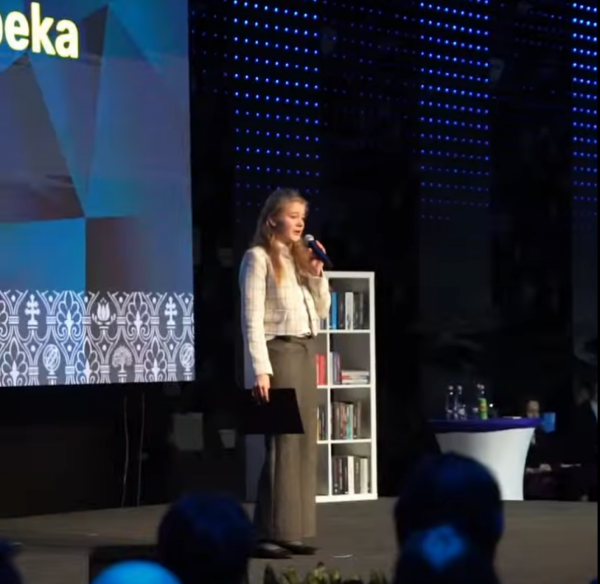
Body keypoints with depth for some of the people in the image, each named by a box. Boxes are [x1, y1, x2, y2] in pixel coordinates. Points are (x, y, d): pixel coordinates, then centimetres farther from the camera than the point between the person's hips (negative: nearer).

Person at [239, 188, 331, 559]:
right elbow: (252, 319, -11)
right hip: (279, 353, -8)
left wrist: (318, 274, 5)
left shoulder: (301, 258, 18)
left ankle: (295, 531, 10)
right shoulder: (259, 258, -4)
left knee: (304, 442, 6)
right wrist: (260, 369, -19)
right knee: (282, 443, -10)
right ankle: (270, 535, -7)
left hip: (306, 353, 8)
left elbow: (322, 312, 20)